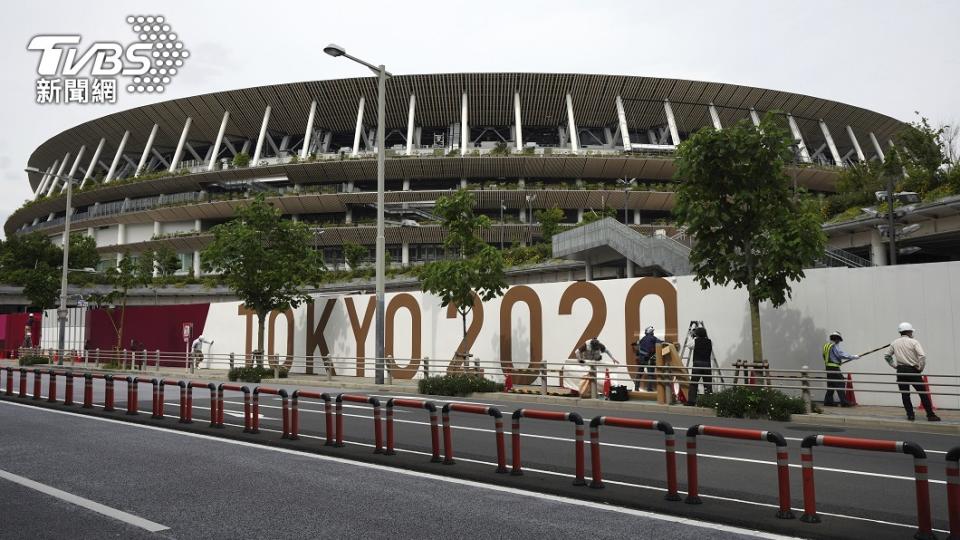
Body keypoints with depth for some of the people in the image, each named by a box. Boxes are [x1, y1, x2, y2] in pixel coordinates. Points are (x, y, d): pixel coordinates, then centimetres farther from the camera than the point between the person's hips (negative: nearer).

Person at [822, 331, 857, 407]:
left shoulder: (826, 346, 14)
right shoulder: (835, 346, -13)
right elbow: (842, 355, -19)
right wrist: (854, 357, -11)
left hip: (828, 367, 9)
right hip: (834, 368, -9)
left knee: (831, 385, 13)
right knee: (840, 384, -6)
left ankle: (828, 401, 13)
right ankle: (844, 402, -7)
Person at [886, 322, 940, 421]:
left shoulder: (894, 343, 6)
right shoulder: (913, 342, -7)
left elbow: (887, 356, 13)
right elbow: (922, 356, -19)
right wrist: (920, 368, -8)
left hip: (901, 371, 3)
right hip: (912, 370, -3)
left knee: (904, 394, 9)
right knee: (923, 393, 6)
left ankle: (910, 415, 8)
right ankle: (930, 415, 8)